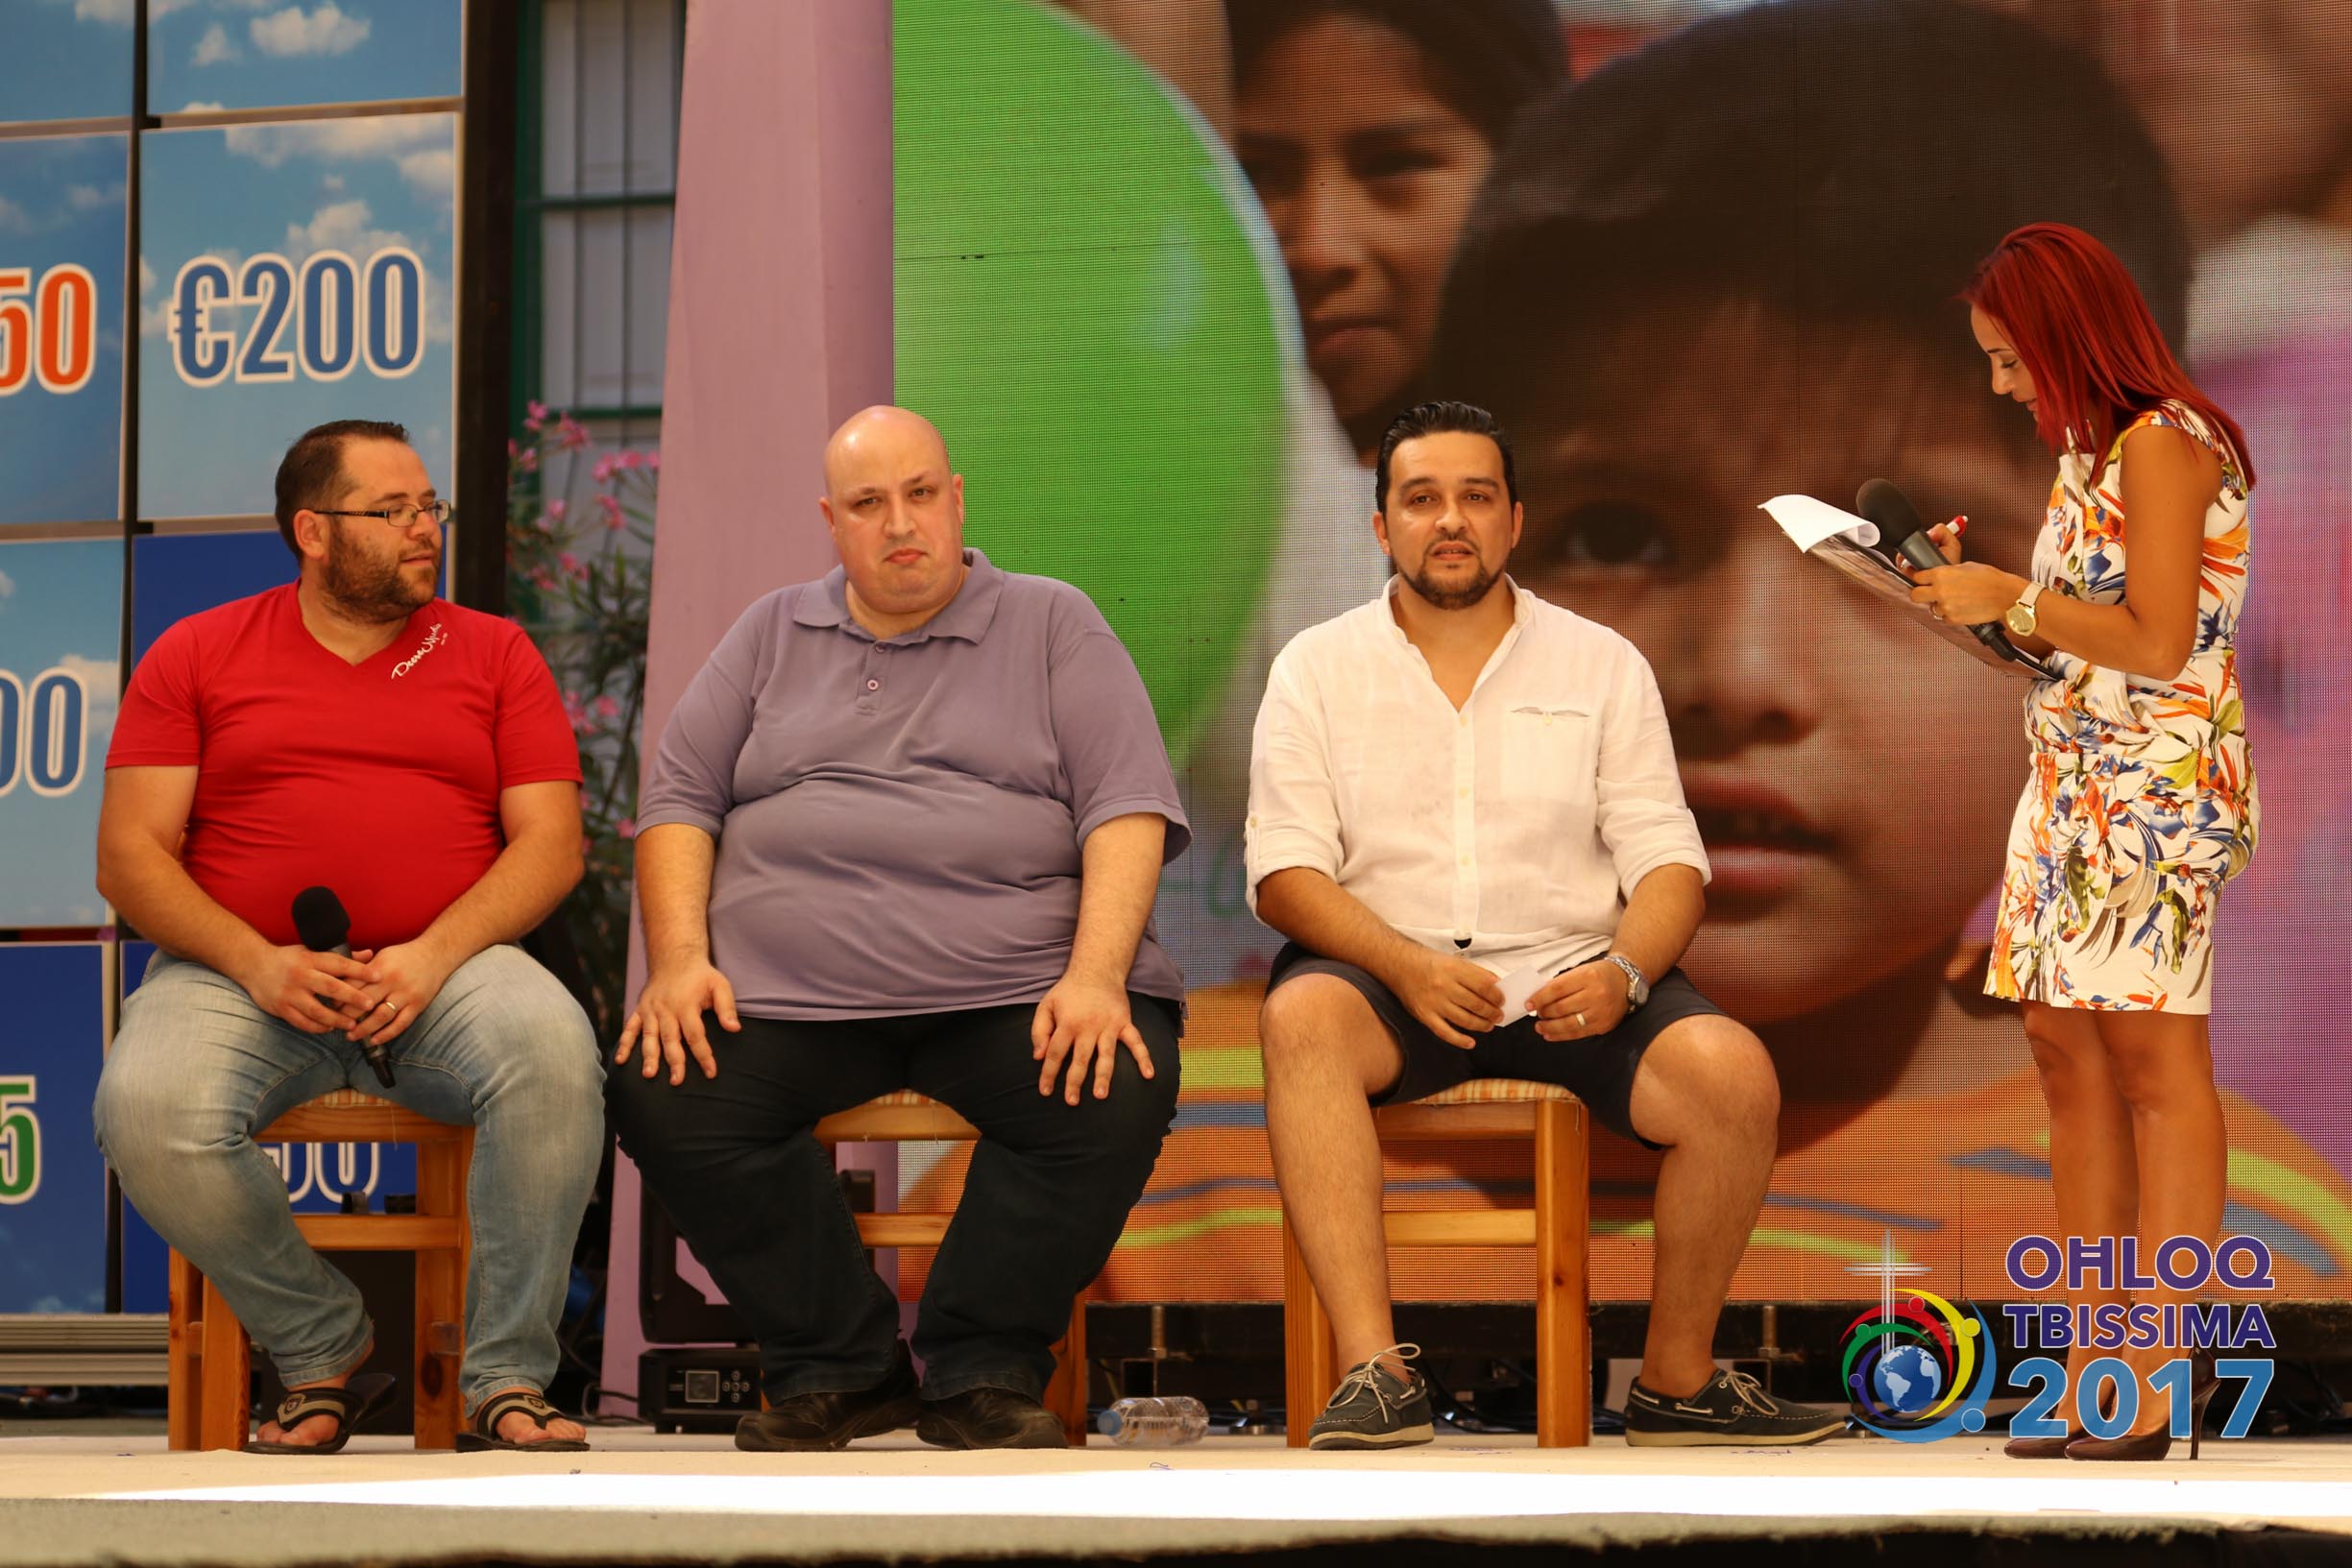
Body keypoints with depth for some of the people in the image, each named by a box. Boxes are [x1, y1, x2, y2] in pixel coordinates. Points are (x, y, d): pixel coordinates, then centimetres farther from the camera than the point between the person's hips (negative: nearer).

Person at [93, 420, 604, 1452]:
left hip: (446, 969, 0)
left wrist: (432, 958, -12)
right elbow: (130, 855, 5)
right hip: (239, 973, 0)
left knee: (551, 1047, -34)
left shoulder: (493, 652, 15)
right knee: (147, 1107, -32)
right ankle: (323, 1355, -10)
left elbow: (551, 843, 6)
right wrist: (258, 963, -12)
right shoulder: (197, 654, 12)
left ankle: (506, 1378, -21)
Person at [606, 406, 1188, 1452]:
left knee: (1120, 1089, -31)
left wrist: (1095, 976, -15)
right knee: (659, 1092, -25)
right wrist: (679, 959, -4)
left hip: (1015, 988, -1)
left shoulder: (1053, 626, 13)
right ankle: (839, 1368, -10)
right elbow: (678, 801, 14)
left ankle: (981, 1373, -13)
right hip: (787, 995, 2)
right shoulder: (772, 636, 21)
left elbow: (1128, 811, 2)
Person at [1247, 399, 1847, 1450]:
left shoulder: (1602, 665, 13)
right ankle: (1375, 1373, -40)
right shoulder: (1317, 670, 9)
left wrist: (1626, 972, -17)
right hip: (1392, 978, -1)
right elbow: (1285, 871, -1)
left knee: (1733, 1074, -26)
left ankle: (1677, 1382, -7)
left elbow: (1667, 859, 6)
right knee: (1303, 1015, -36)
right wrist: (1407, 965, -20)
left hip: (1569, 981, 1)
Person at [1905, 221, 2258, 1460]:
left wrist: (2011, 599, -12)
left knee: (2149, 1044, -12)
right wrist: (1972, 596, 8)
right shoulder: (2092, 453, 18)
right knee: (2065, 1042, 3)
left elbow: (2156, 641, -18)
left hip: (2159, 776, -9)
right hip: (2075, 781, 9)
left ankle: (2163, 1379, -14)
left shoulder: (2162, 444, -10)